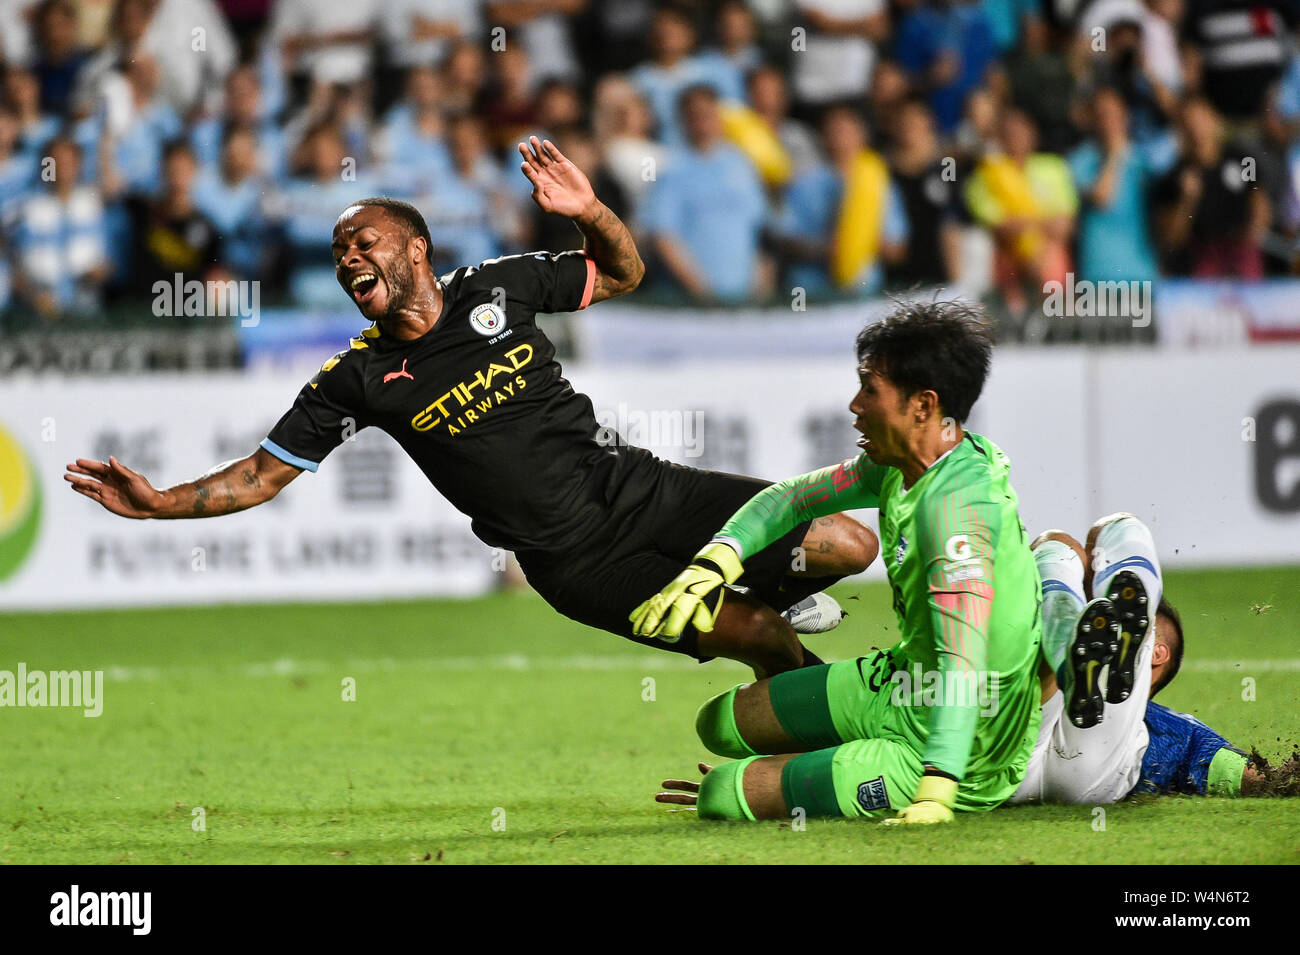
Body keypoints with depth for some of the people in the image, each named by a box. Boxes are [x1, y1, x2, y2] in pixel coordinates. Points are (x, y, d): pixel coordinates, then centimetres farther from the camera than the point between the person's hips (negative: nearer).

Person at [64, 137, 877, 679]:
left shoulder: (497, 287, 0)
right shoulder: (358, 380, -4)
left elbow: (621, 275, 12)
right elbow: (263, 474, 0)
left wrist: (590, 213, -8)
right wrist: (161, 502, -13)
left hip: (639, 487, 3)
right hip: (574, 559, -3)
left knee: (848, 547, -6)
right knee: (761, 642, -18)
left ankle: (764, 602, 22)